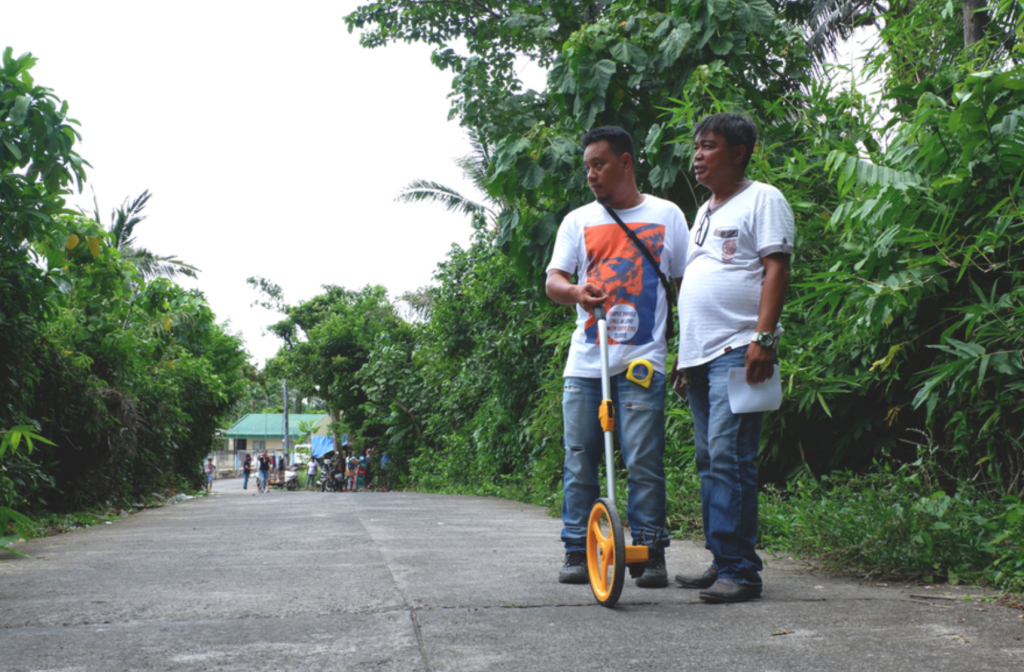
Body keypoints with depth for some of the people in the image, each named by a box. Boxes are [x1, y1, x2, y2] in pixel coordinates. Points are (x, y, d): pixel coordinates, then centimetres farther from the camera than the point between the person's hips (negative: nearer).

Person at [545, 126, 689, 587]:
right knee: (579, 460, 2)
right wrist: (576, 292, -17)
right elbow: (553, 280, 7)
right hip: (585, 362, 3)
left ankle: (651, 554, 3)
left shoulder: (666, 216, 10)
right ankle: (577, 552, 10)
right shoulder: (578, 221, 15)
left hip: (642, 361, -2)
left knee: (644, 462, -6)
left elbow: (686, 284, 11)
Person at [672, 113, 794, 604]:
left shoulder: (762, 199, 1)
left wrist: (763, 336, -19)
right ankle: (722, 563, 15)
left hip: (737, 350, -9)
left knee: (728, 457, -14)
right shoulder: (705, 212, 25)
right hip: (699, 354, 9)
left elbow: (776, 269, -9)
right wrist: (680, 350, 22)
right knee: (708, 461, 9)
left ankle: (740, 569, -11)